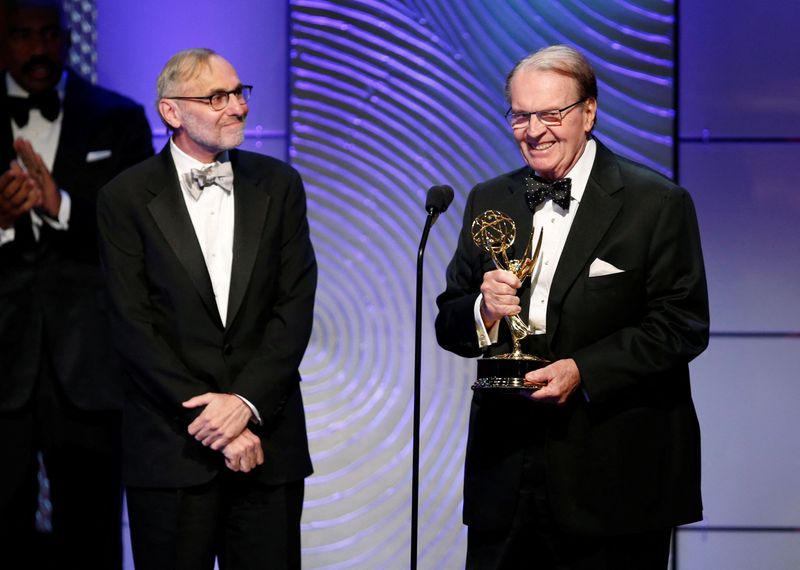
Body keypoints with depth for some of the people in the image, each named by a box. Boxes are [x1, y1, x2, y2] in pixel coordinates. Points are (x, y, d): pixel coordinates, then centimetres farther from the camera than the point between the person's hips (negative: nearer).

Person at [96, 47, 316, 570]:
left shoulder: (278, 185, 8)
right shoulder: (126, 199, 0)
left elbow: (295, 307, 1)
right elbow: (135, 328, -5)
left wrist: (245, 402, -11)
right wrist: (211, 418, -12)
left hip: (266, 436, 2)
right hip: (171, 448, -2)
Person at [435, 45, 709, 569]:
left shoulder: (658, 204, -4)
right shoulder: (489, 201, 12)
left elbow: (683, 325, -9)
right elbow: (449, 325, 12)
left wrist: (584, 371, -19)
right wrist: (483, 310, -12)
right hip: (507, 468, 4)